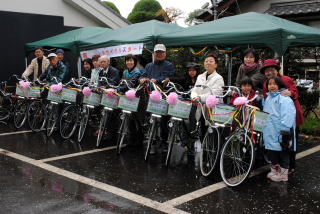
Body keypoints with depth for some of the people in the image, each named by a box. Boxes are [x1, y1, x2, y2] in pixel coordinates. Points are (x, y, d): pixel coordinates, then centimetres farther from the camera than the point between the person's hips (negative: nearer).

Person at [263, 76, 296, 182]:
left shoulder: (284, 99, -13)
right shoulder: (268, 98, 15)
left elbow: (287, 117, -20)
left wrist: (285, 132, -23)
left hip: (280, 133, -8)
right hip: (270, 132, 8)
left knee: (283, 153, 4)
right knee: (271, 151, 15)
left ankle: (283, 174, 16)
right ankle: (274, 170, 31)